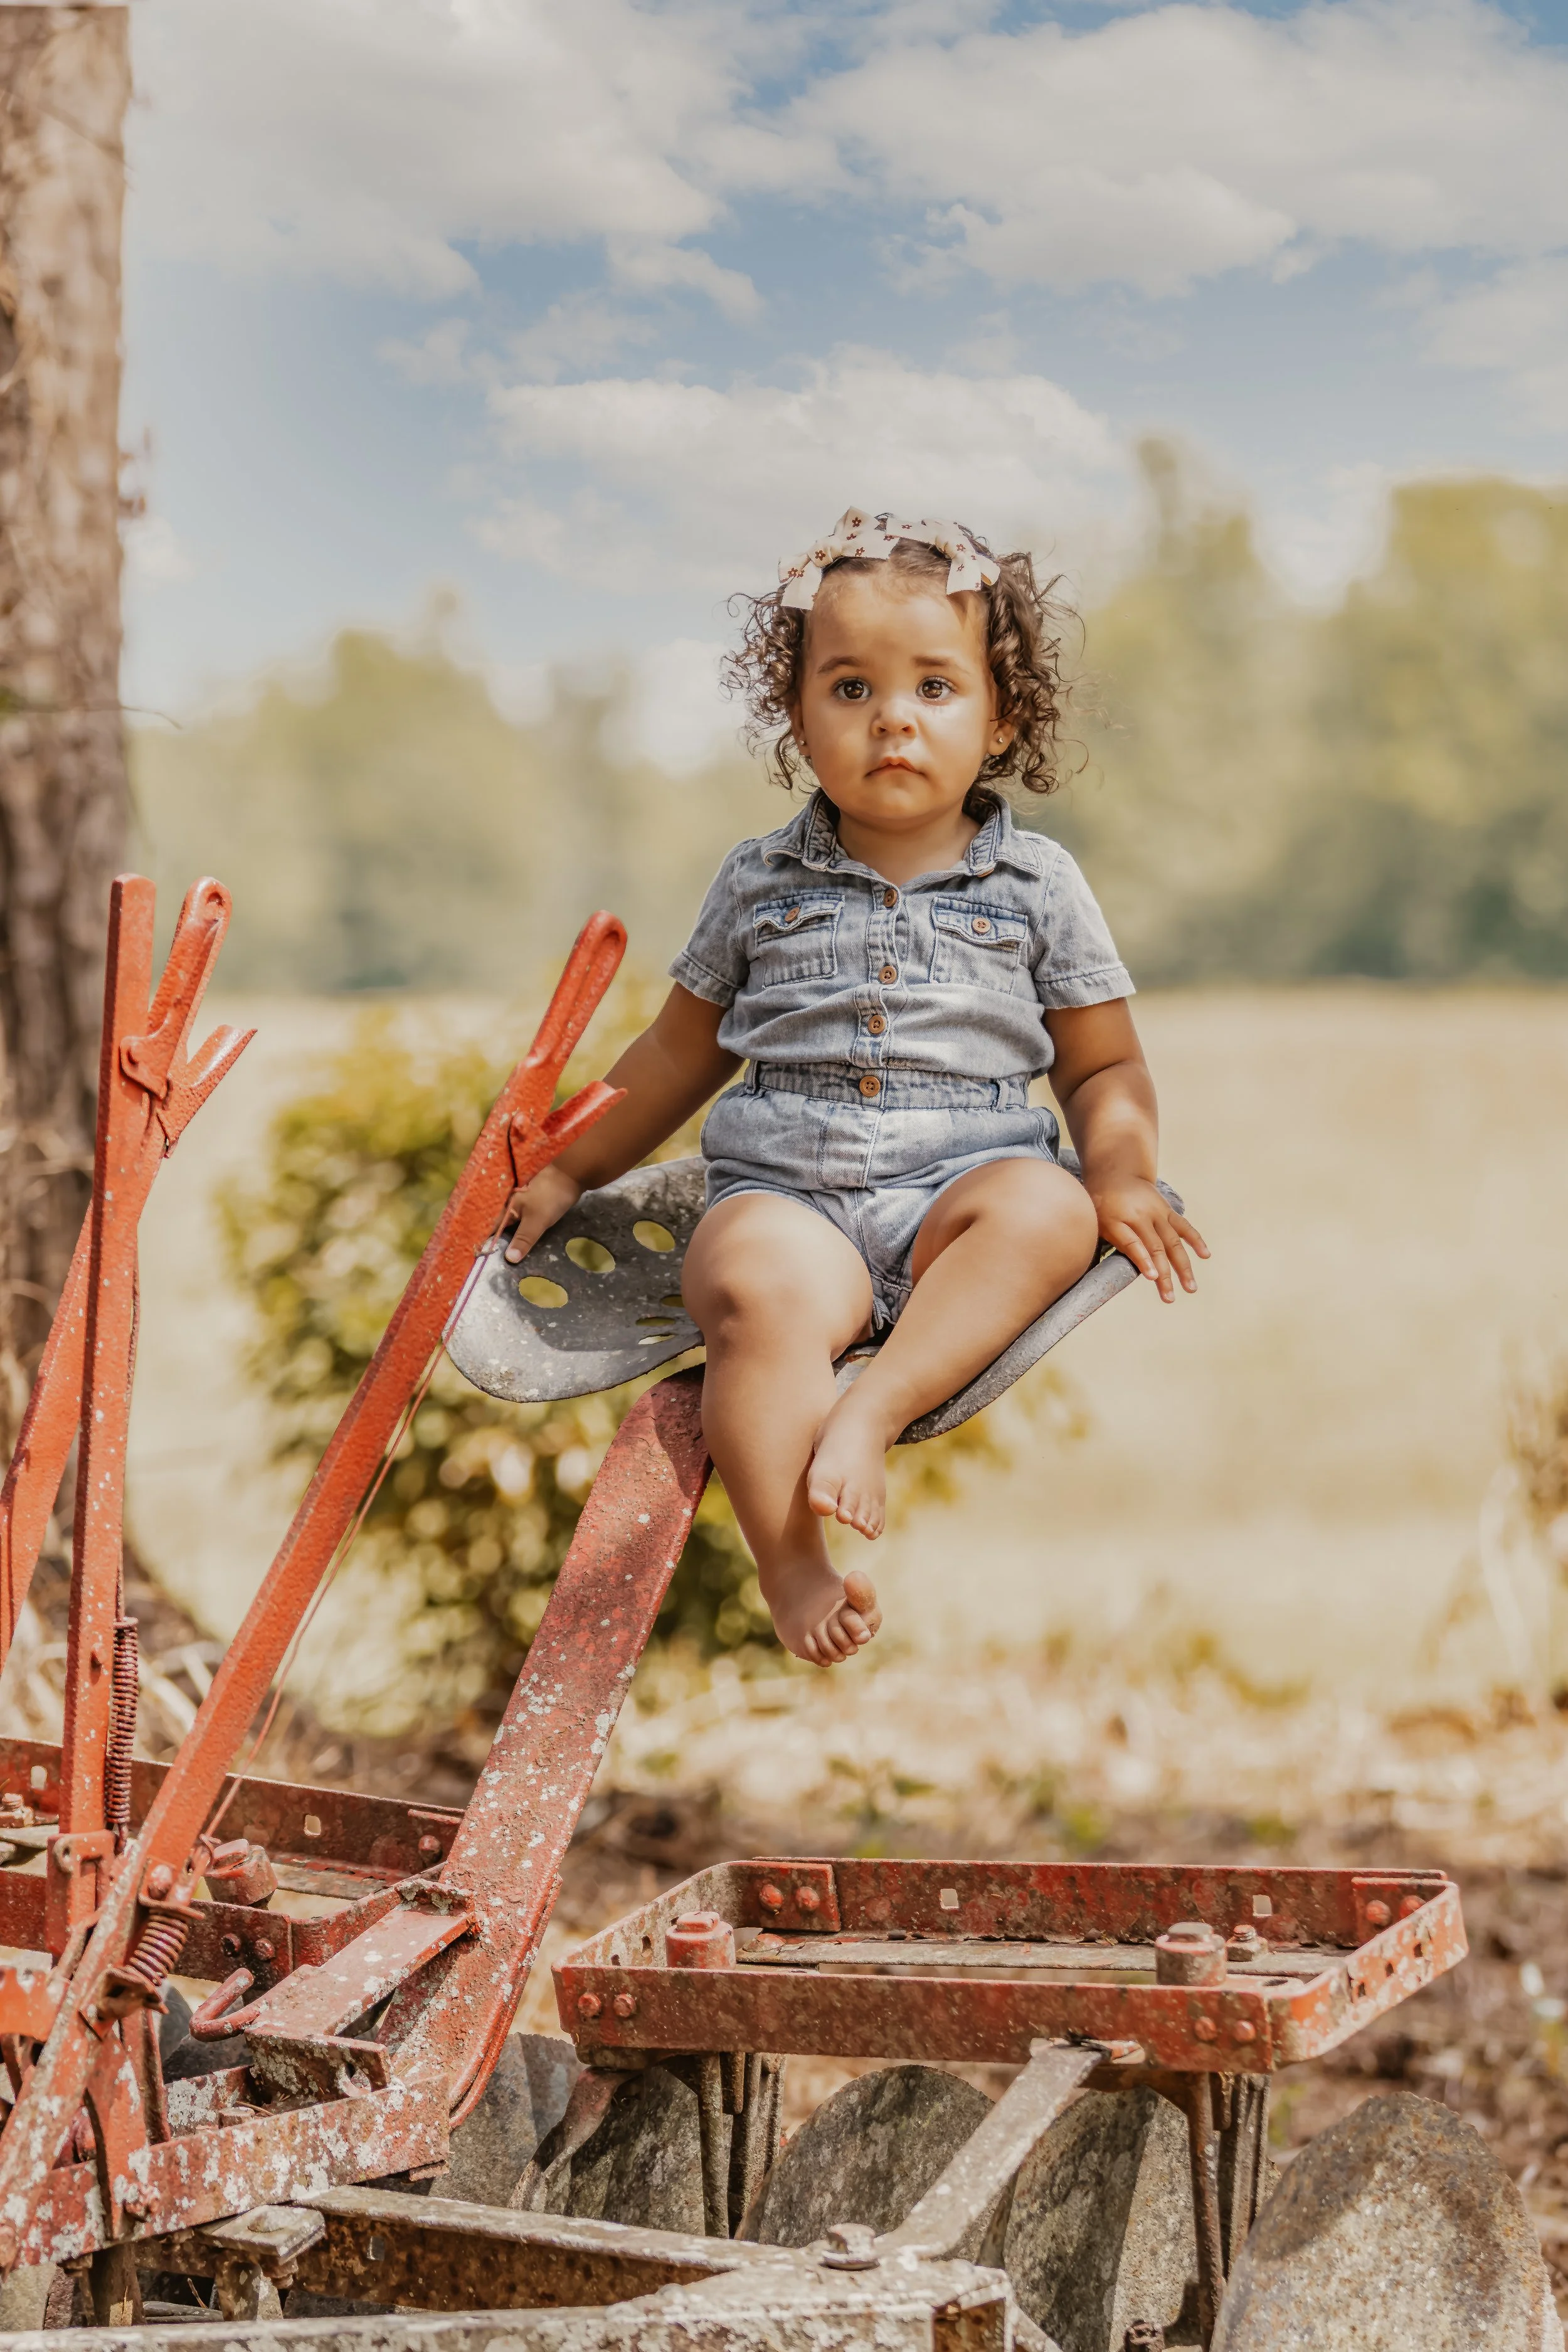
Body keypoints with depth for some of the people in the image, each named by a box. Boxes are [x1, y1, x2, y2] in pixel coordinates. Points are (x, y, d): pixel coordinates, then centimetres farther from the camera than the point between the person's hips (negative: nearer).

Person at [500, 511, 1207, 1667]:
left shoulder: (1035, 883, 12)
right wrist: (569, 1169, 25)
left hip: (959, 1186, 1)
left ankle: (874, 1410, -42)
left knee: (1046, 1208, -34)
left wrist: (1122, 1177, -4)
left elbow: (1105, 1066, 16)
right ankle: (794, 1569, -41)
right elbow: (680, 1055, 27)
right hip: (783, 1193, 0)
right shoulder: (761, 883, 15)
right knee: (761, 1291, -36)